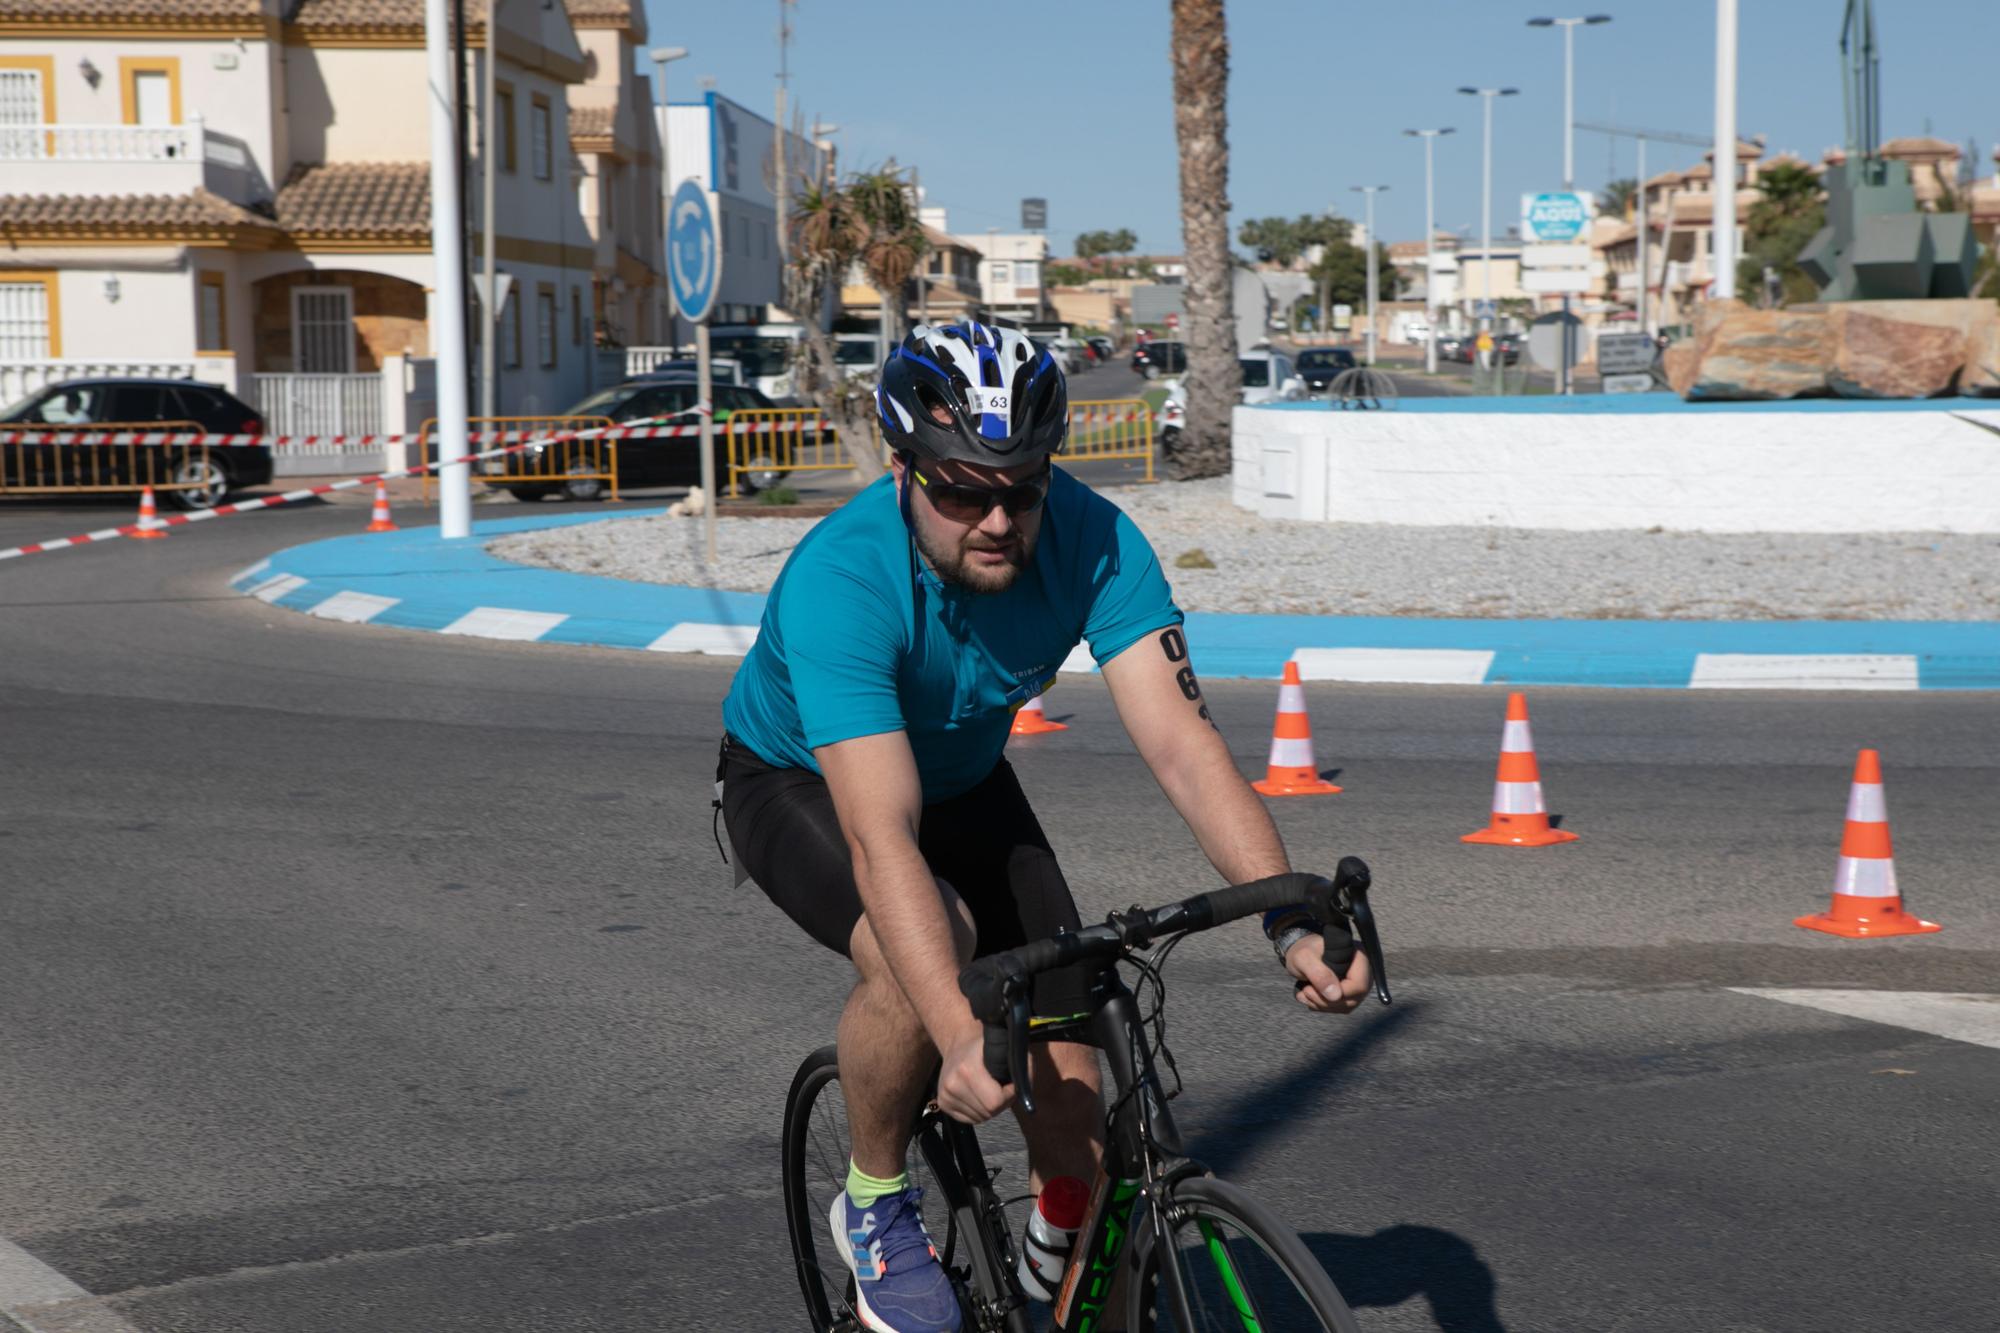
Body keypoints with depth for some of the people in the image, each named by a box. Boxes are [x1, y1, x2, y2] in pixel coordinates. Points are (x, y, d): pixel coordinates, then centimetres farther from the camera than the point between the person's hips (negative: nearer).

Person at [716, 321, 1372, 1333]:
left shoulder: (1094, 542, -28)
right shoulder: (840, 581, -39)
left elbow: (1182, 744, -33)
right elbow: (882, 838, -47)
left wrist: (1295, 920, -47)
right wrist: (962, 1038, -59)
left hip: (964, 782, 4)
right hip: (798, 784, -4)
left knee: (1075, 1114, -5)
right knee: (925, 947, -35)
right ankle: (874, 1203, -7)